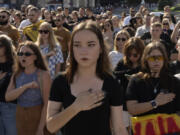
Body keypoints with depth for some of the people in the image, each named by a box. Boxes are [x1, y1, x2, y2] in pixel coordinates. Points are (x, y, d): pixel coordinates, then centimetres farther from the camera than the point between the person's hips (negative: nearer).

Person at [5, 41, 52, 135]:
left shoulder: (43, 75, -13)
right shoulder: (16, 75, 2)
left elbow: (46, 103, -15)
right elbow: (8, 97, -11)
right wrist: (26, 86, -24)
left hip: (39, 117, -4)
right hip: (21, 118, 5)